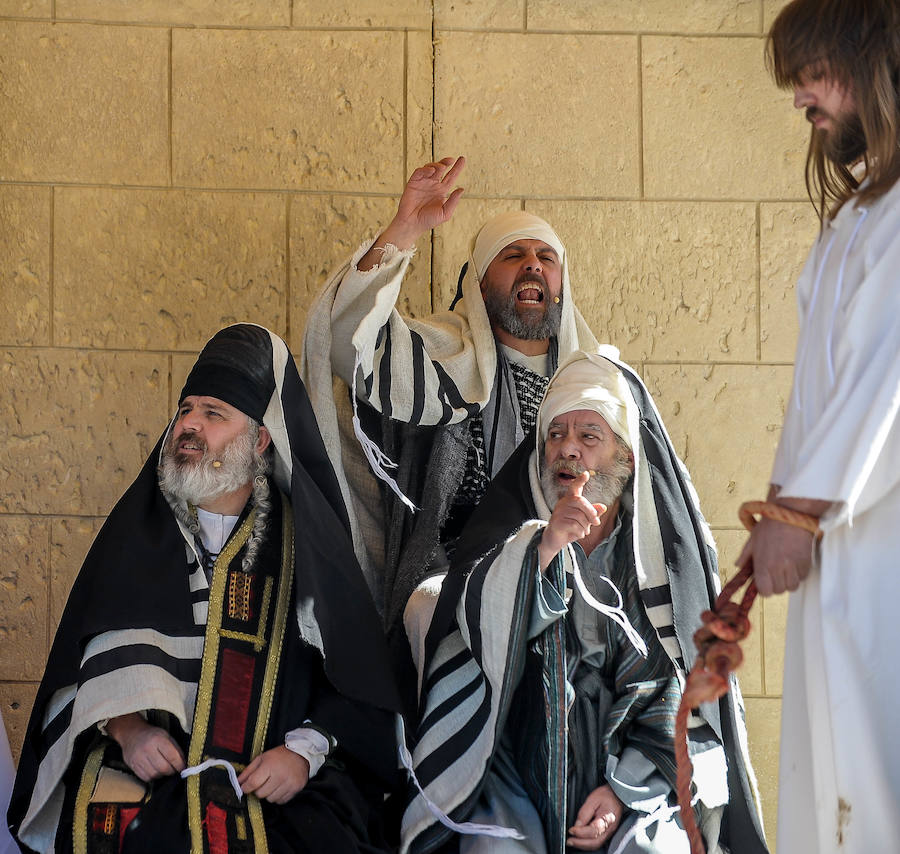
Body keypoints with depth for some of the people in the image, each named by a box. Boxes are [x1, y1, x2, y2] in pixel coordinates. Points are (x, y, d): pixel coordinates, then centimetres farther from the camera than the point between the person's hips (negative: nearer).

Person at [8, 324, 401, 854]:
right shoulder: (138, 531, 13)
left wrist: (304, 751, -11)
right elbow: (90, 656, 9)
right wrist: (126, 728, -9)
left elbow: (357, 681, 4)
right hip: (145, 769, 0)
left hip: (272, 783, 0)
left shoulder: (302, 544, 8)